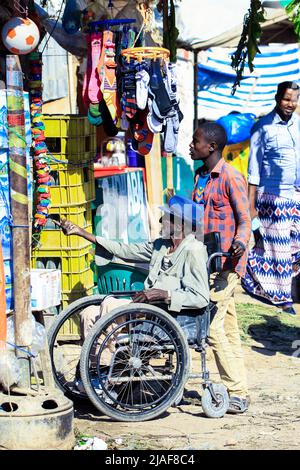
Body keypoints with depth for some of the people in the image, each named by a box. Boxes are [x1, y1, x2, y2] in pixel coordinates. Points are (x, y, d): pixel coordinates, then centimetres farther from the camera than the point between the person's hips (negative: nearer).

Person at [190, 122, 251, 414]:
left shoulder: (230, 177, -11)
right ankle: (238, 392, 15)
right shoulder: (200, 176, 15)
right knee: (228, 329, 10)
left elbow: (244, 219, -13)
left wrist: (241, 242, -30)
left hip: (225, 263, -9)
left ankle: (237, 392, -5)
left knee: (211, 326, -13)